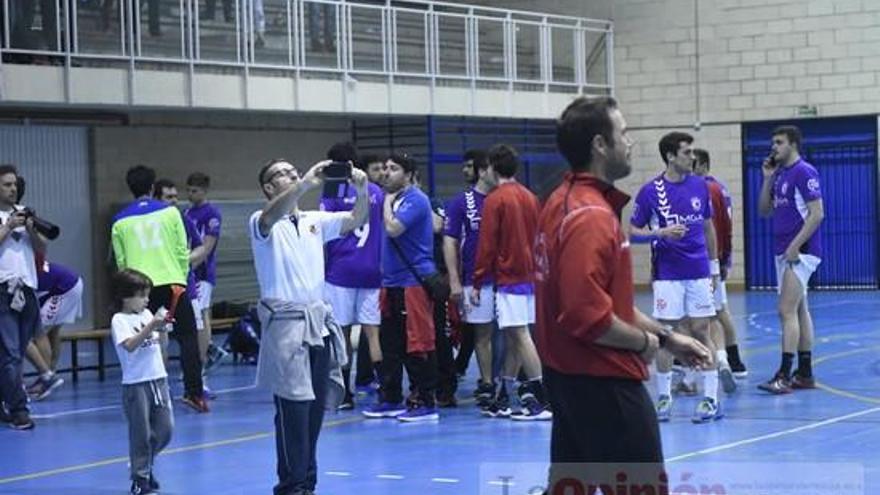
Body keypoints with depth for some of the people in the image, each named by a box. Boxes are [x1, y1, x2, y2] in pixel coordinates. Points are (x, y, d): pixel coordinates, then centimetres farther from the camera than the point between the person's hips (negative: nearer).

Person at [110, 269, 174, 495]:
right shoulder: (119, 320, -8)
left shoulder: (146, 314, 11)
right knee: (141, 433, 0)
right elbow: (129, 345, -24)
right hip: (136, 383, -6)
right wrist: (150, 327, -29)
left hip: (158, 379, 6)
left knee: (165, 430, 9)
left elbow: (160, 343, 17)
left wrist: (162, 328, -2)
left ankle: (145, 464, 31)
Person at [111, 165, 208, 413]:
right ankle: (194, 392, -3)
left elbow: (121, 261, 7)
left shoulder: (120, 222, 4)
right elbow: (183, 250, 3)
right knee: (188, 337, 5)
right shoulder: (170, 212, 2)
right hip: (172, 282, -1)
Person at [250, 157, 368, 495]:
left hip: (319, 321, 6)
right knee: (293, 408, -9)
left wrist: (362, 191, -16)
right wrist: (306, 184, -37)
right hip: (285, 323, -6)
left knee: (315, 408, 8)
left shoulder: (315, 221, 15)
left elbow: (356, 220, 4)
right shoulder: (261, 223, -2)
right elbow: (271, 217, -26)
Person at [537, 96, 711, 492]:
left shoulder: (564, 203, 10)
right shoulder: (592, 217, -21)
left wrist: (666, 337, 16)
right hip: (602, 384, -10)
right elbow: (589, 316, -27)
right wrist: (644, 342, -11)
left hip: (569, 378, 10)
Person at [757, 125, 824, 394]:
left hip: (800, 253, -9)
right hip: (784, 252, 9)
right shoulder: (780, 175, 14)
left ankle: (784, 376, -15)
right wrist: (767, 179, 5)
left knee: (787, 311, -13)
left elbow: (817, 214, -17)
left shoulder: (805, 172, -12)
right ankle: (805, 374, 15)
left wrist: (795, 246, -19)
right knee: (799, 311, 11)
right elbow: (765, 211, 16)